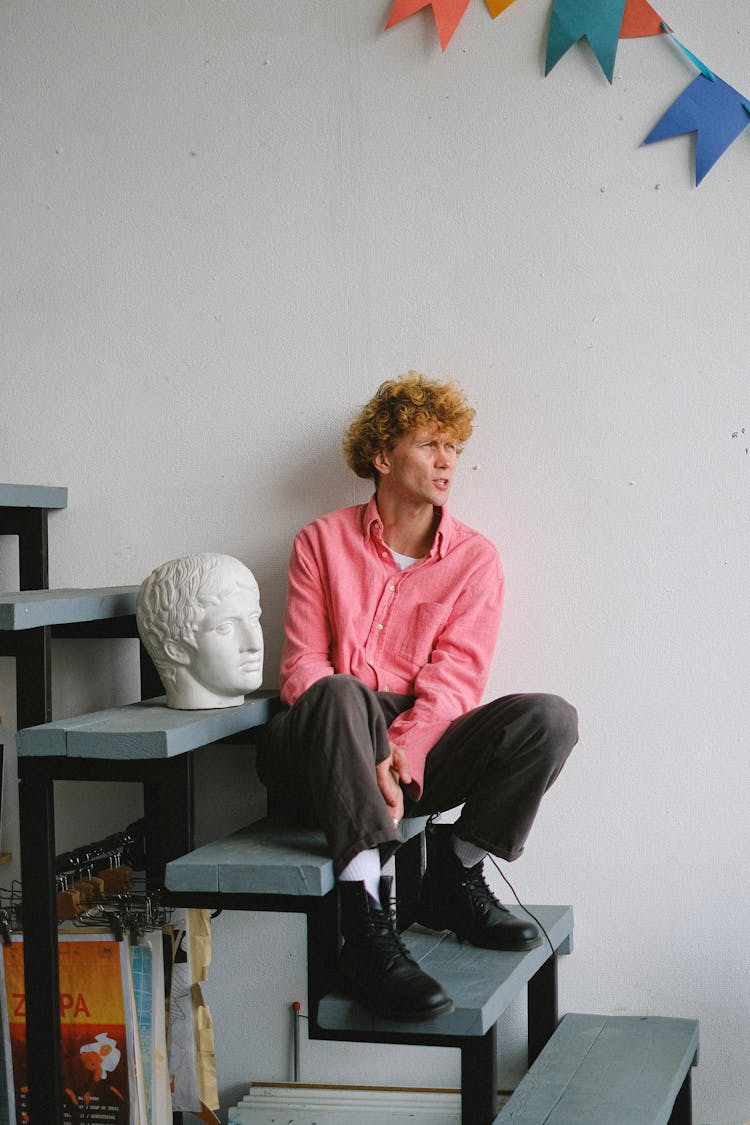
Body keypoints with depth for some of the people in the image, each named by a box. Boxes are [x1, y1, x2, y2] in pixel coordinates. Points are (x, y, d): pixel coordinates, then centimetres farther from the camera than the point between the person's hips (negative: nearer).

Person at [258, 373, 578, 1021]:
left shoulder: (474, 558, 9)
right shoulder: (324, 542, 7)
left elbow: (456, 673, -3)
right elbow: (303, 665, -3)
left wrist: (403, 749, -23)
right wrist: (365, 758, -21)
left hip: (419, 754, 2)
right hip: (321, 759, -2)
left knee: (549, 717, -20)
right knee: (340, 693, -38)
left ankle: (454, 876, -6)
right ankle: (367, 929, -43)